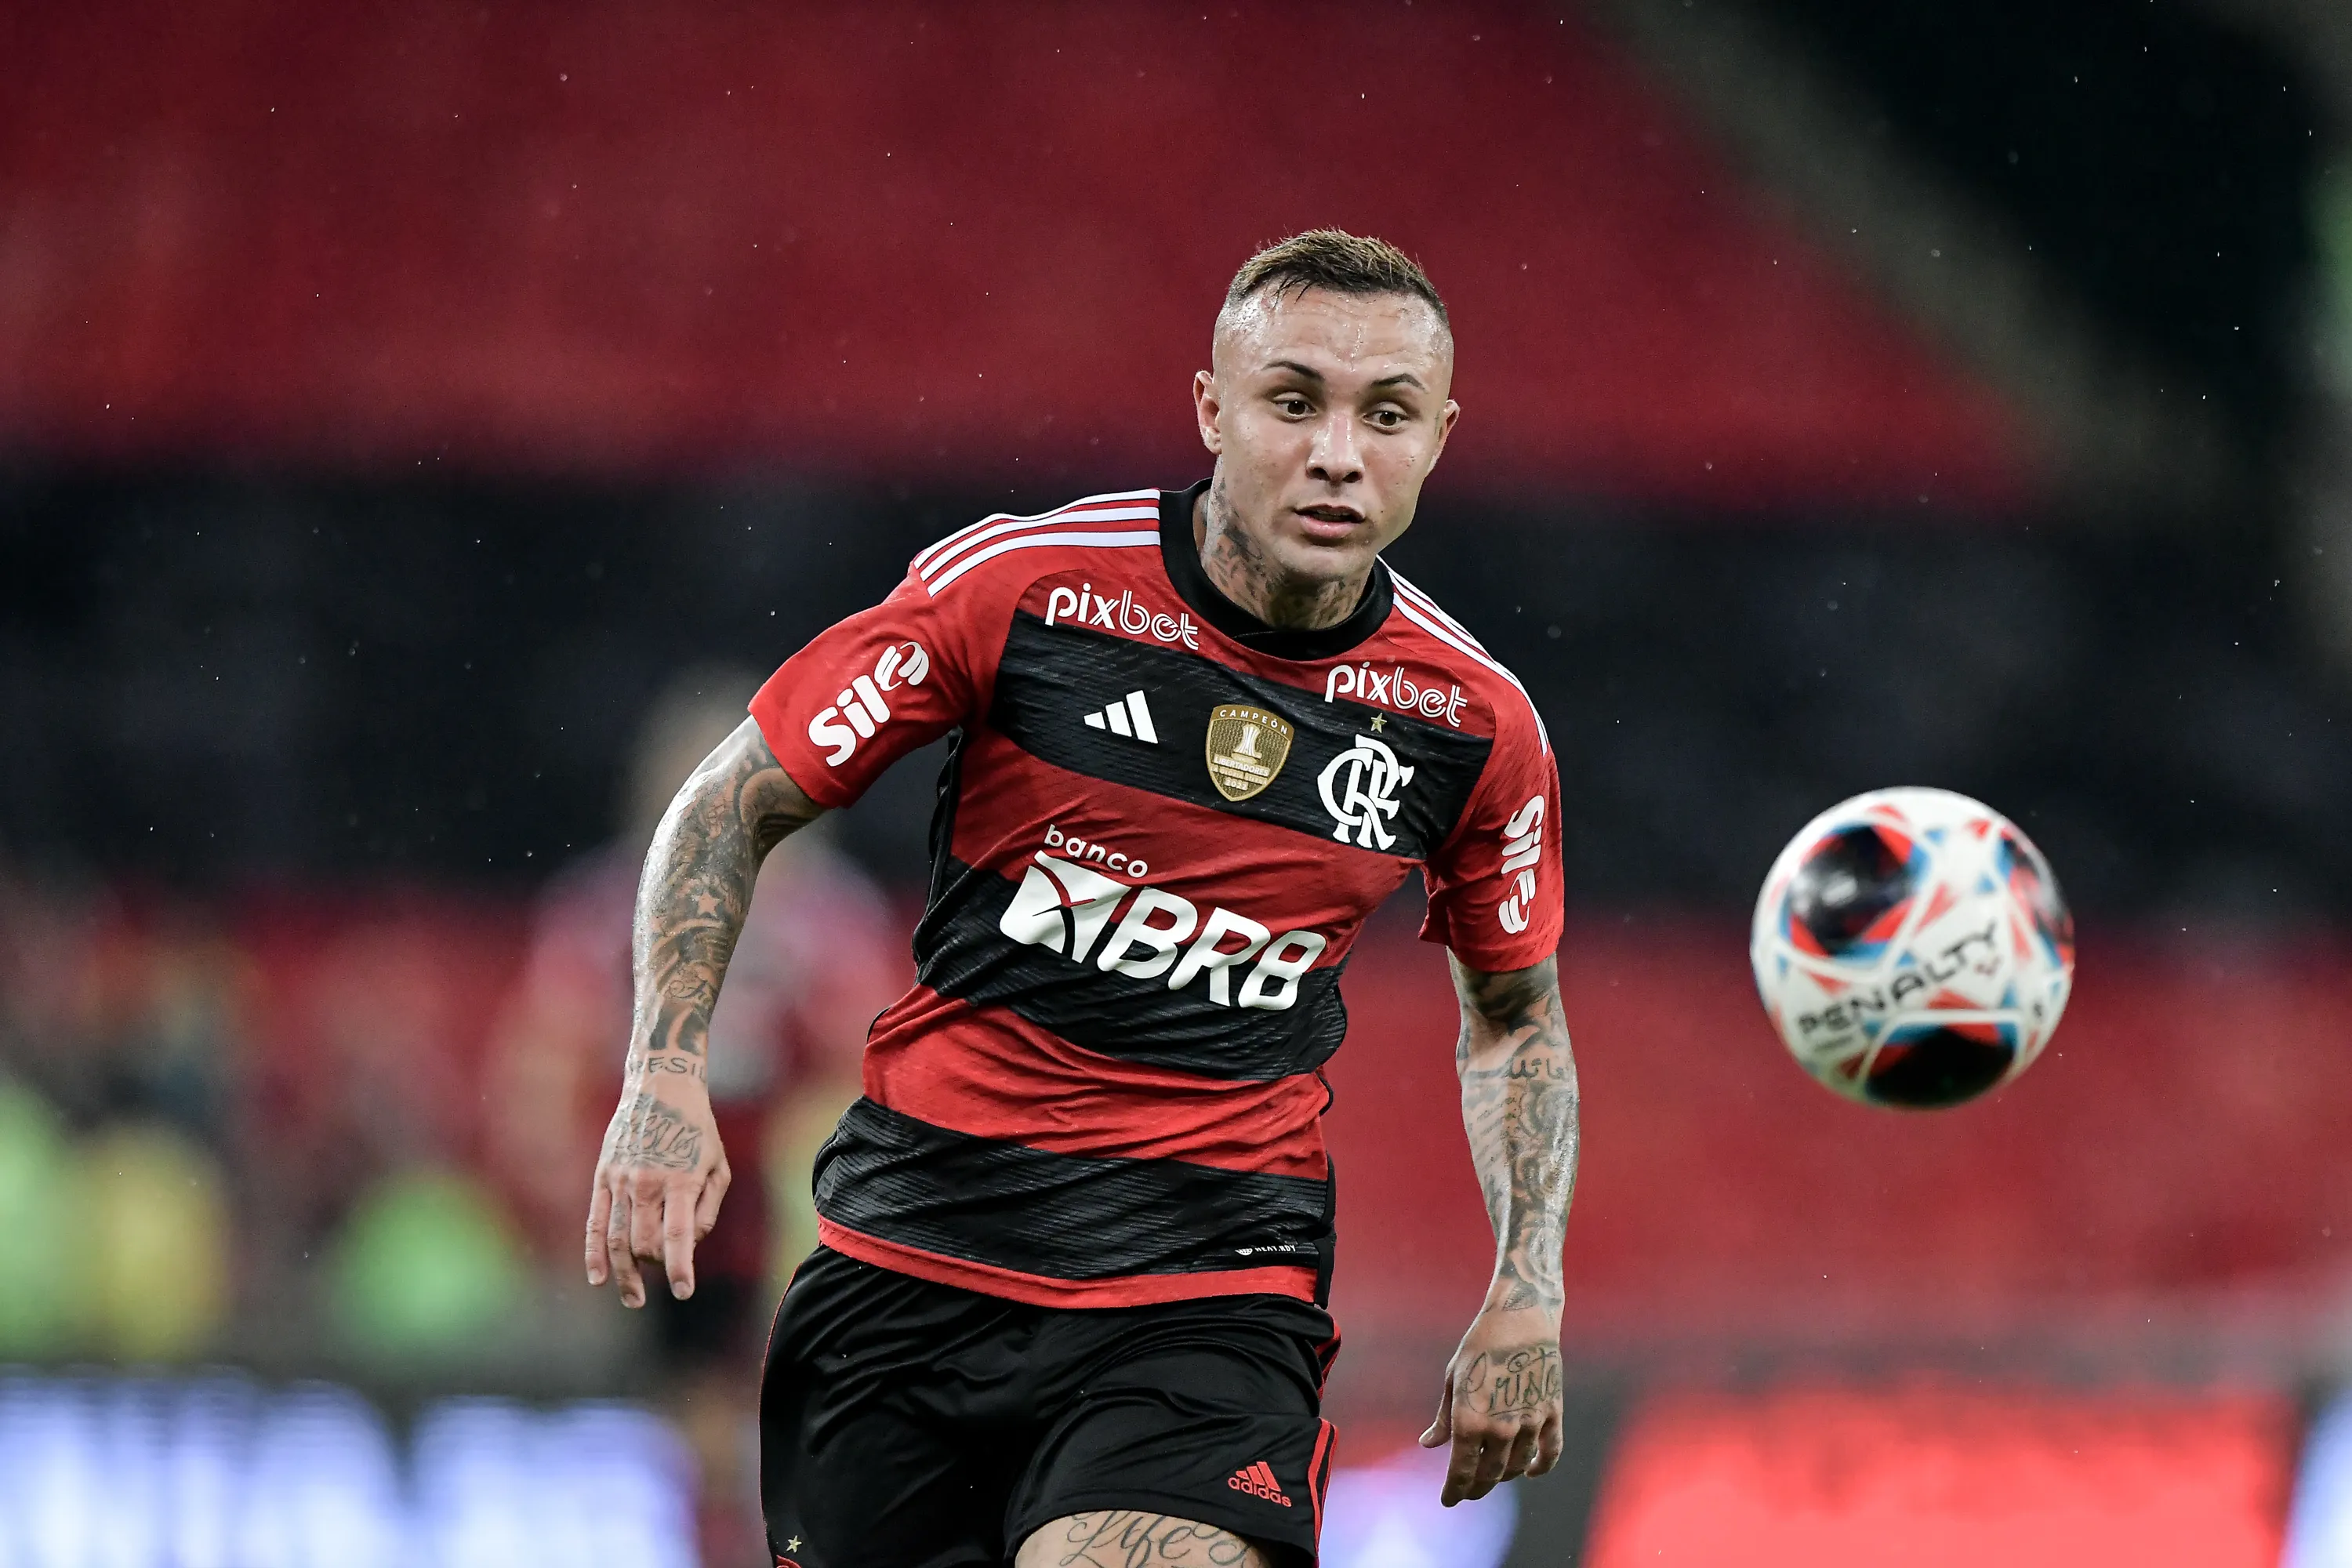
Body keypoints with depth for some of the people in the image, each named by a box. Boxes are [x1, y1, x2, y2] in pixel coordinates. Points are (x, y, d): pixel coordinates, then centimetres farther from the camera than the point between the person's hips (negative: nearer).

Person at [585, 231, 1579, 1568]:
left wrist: (1528, 1294, 7)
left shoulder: (1474, 720, -1)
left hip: (1214, 1276, -1)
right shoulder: (1016, 585, -8)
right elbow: (736, 806, 2)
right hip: (914, 1243, 1)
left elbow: (1515, 1009, 18)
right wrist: (666, 1080, -11)